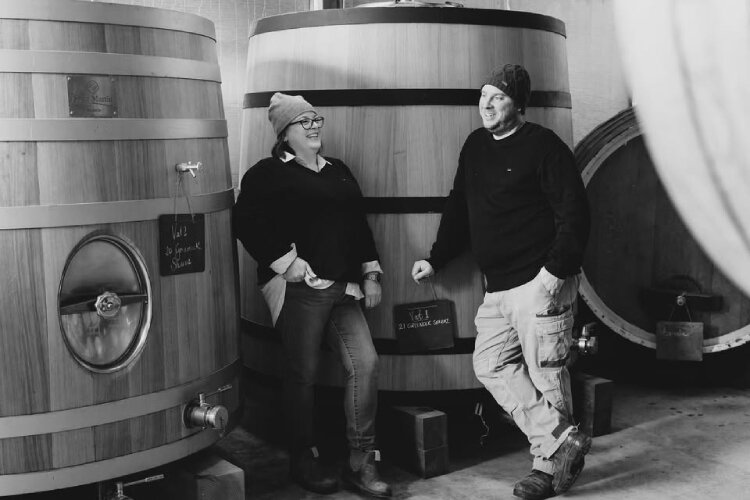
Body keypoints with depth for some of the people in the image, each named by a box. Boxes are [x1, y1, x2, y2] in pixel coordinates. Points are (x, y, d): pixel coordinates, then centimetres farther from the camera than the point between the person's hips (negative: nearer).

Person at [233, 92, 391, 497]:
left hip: (344, 288, 6)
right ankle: (304, 461, 19)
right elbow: (246, 222, -11)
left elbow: (360, 225, 23)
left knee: (365, 363, -4)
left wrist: (371, 273, 15)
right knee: (303, 374, 1)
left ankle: (361, 462, 6)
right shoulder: (268, 173, 0)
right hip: (300, 287, -6)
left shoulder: (338, 171, 21)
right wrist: (284, 262, -15)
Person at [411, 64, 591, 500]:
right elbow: (459, 209, 22)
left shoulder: (542, 146, -9)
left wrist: (555, 271, -21)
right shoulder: (476, 146, 14)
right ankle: (561, 441, 8)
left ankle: (550, 463, 12)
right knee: (491, 365, 6)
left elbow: (575, 212, -14)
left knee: (546, 374, -2)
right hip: (498, 286, 9)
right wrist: (436, 260, 17)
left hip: (541, 283, -8)